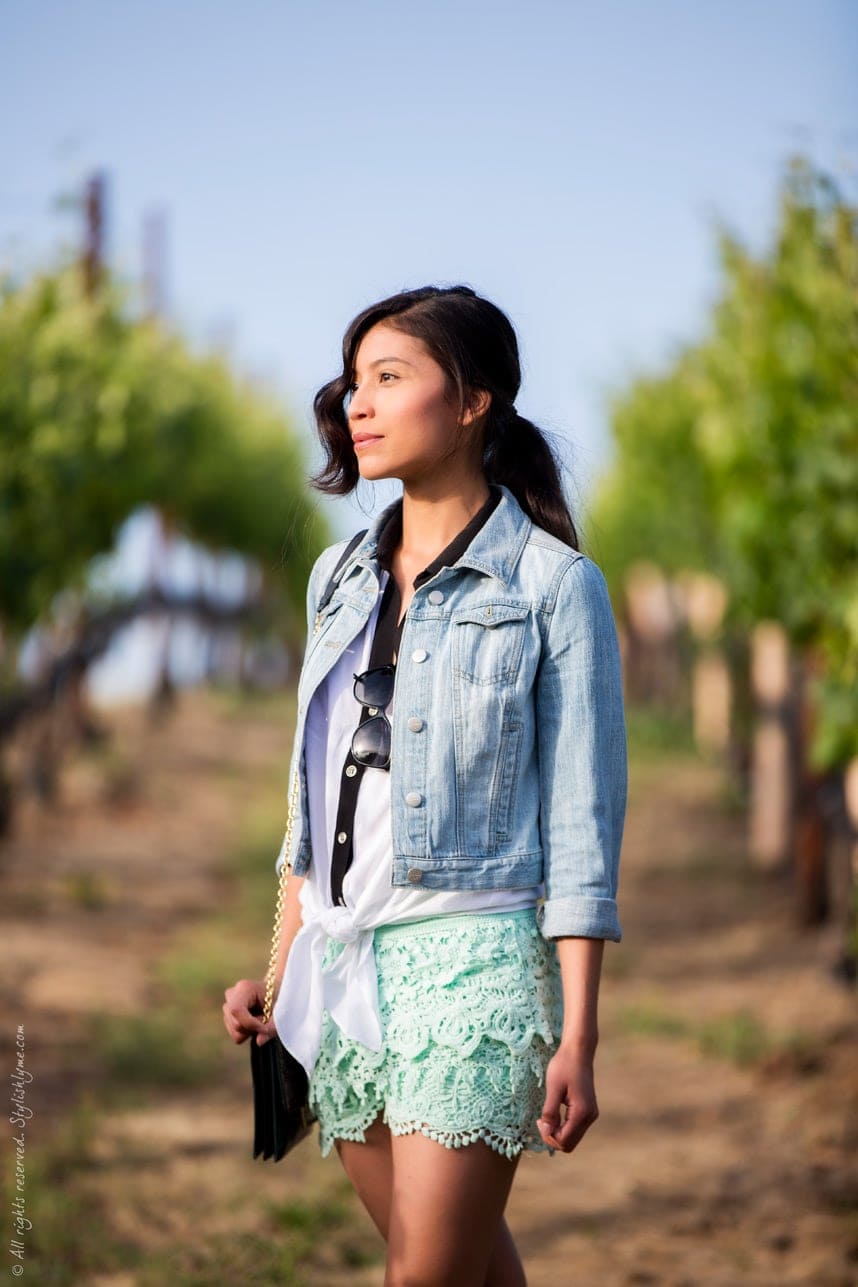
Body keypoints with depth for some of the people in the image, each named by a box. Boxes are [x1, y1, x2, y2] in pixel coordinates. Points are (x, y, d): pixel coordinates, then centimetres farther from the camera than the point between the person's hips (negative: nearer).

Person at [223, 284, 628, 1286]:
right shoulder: (342, 576, 12)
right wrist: (282, 976, 15)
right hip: (341, 966, 6)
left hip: (471, 965, -6)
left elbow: (581, 826, -8)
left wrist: (576, 1038, -11)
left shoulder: (552, 585, -6)